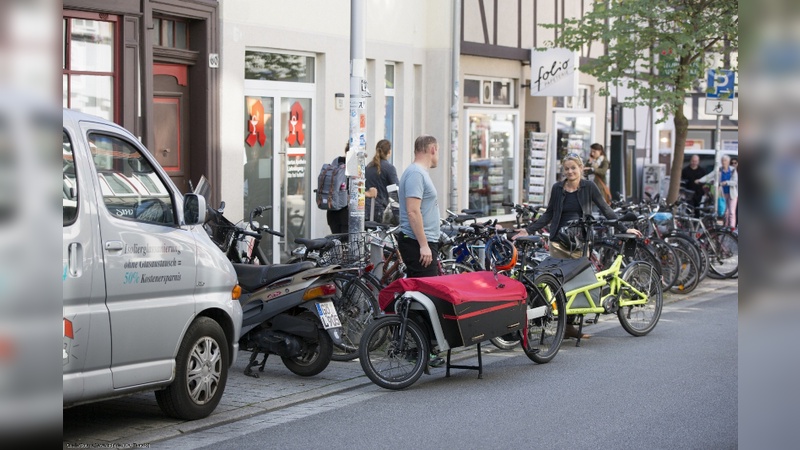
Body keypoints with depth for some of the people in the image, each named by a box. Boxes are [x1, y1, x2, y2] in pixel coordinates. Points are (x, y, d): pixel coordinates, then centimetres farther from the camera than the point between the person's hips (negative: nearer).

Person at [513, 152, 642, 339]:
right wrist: (528, 230, 6)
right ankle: (565, 325, 0)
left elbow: (605, 209, 5)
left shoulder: (588, 187, 2)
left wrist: (624, 229, 1)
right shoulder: (557, 188, 7)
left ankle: (571, 325, 2)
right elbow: (549, 214, 14)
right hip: (559, 241, 1)